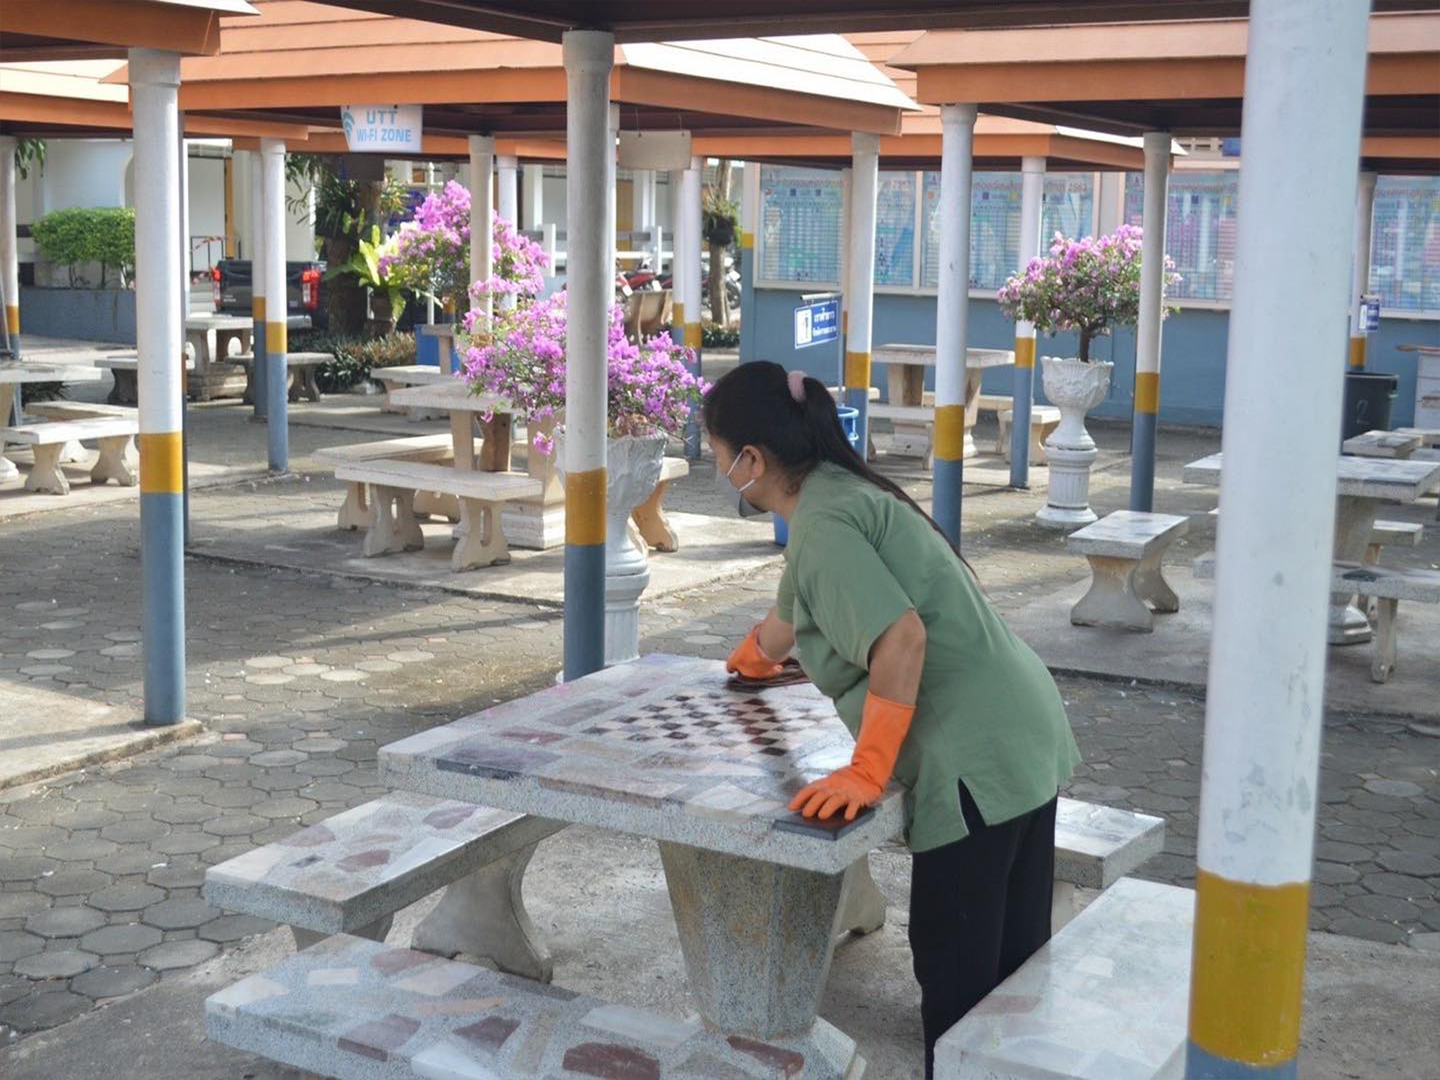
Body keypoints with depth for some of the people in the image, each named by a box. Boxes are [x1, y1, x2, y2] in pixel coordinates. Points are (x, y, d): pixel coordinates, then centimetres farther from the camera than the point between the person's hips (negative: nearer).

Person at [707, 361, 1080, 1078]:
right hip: (1021, 740, 10)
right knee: (1012, 964, 17)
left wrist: (866, 773, -21)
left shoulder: (823, 520, -14)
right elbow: (792, 614, 36)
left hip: (975, 762, -10)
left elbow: (901, 636, -26)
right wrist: (750, 658, 55)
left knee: (955, 974, -1)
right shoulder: (840, 493, 16)